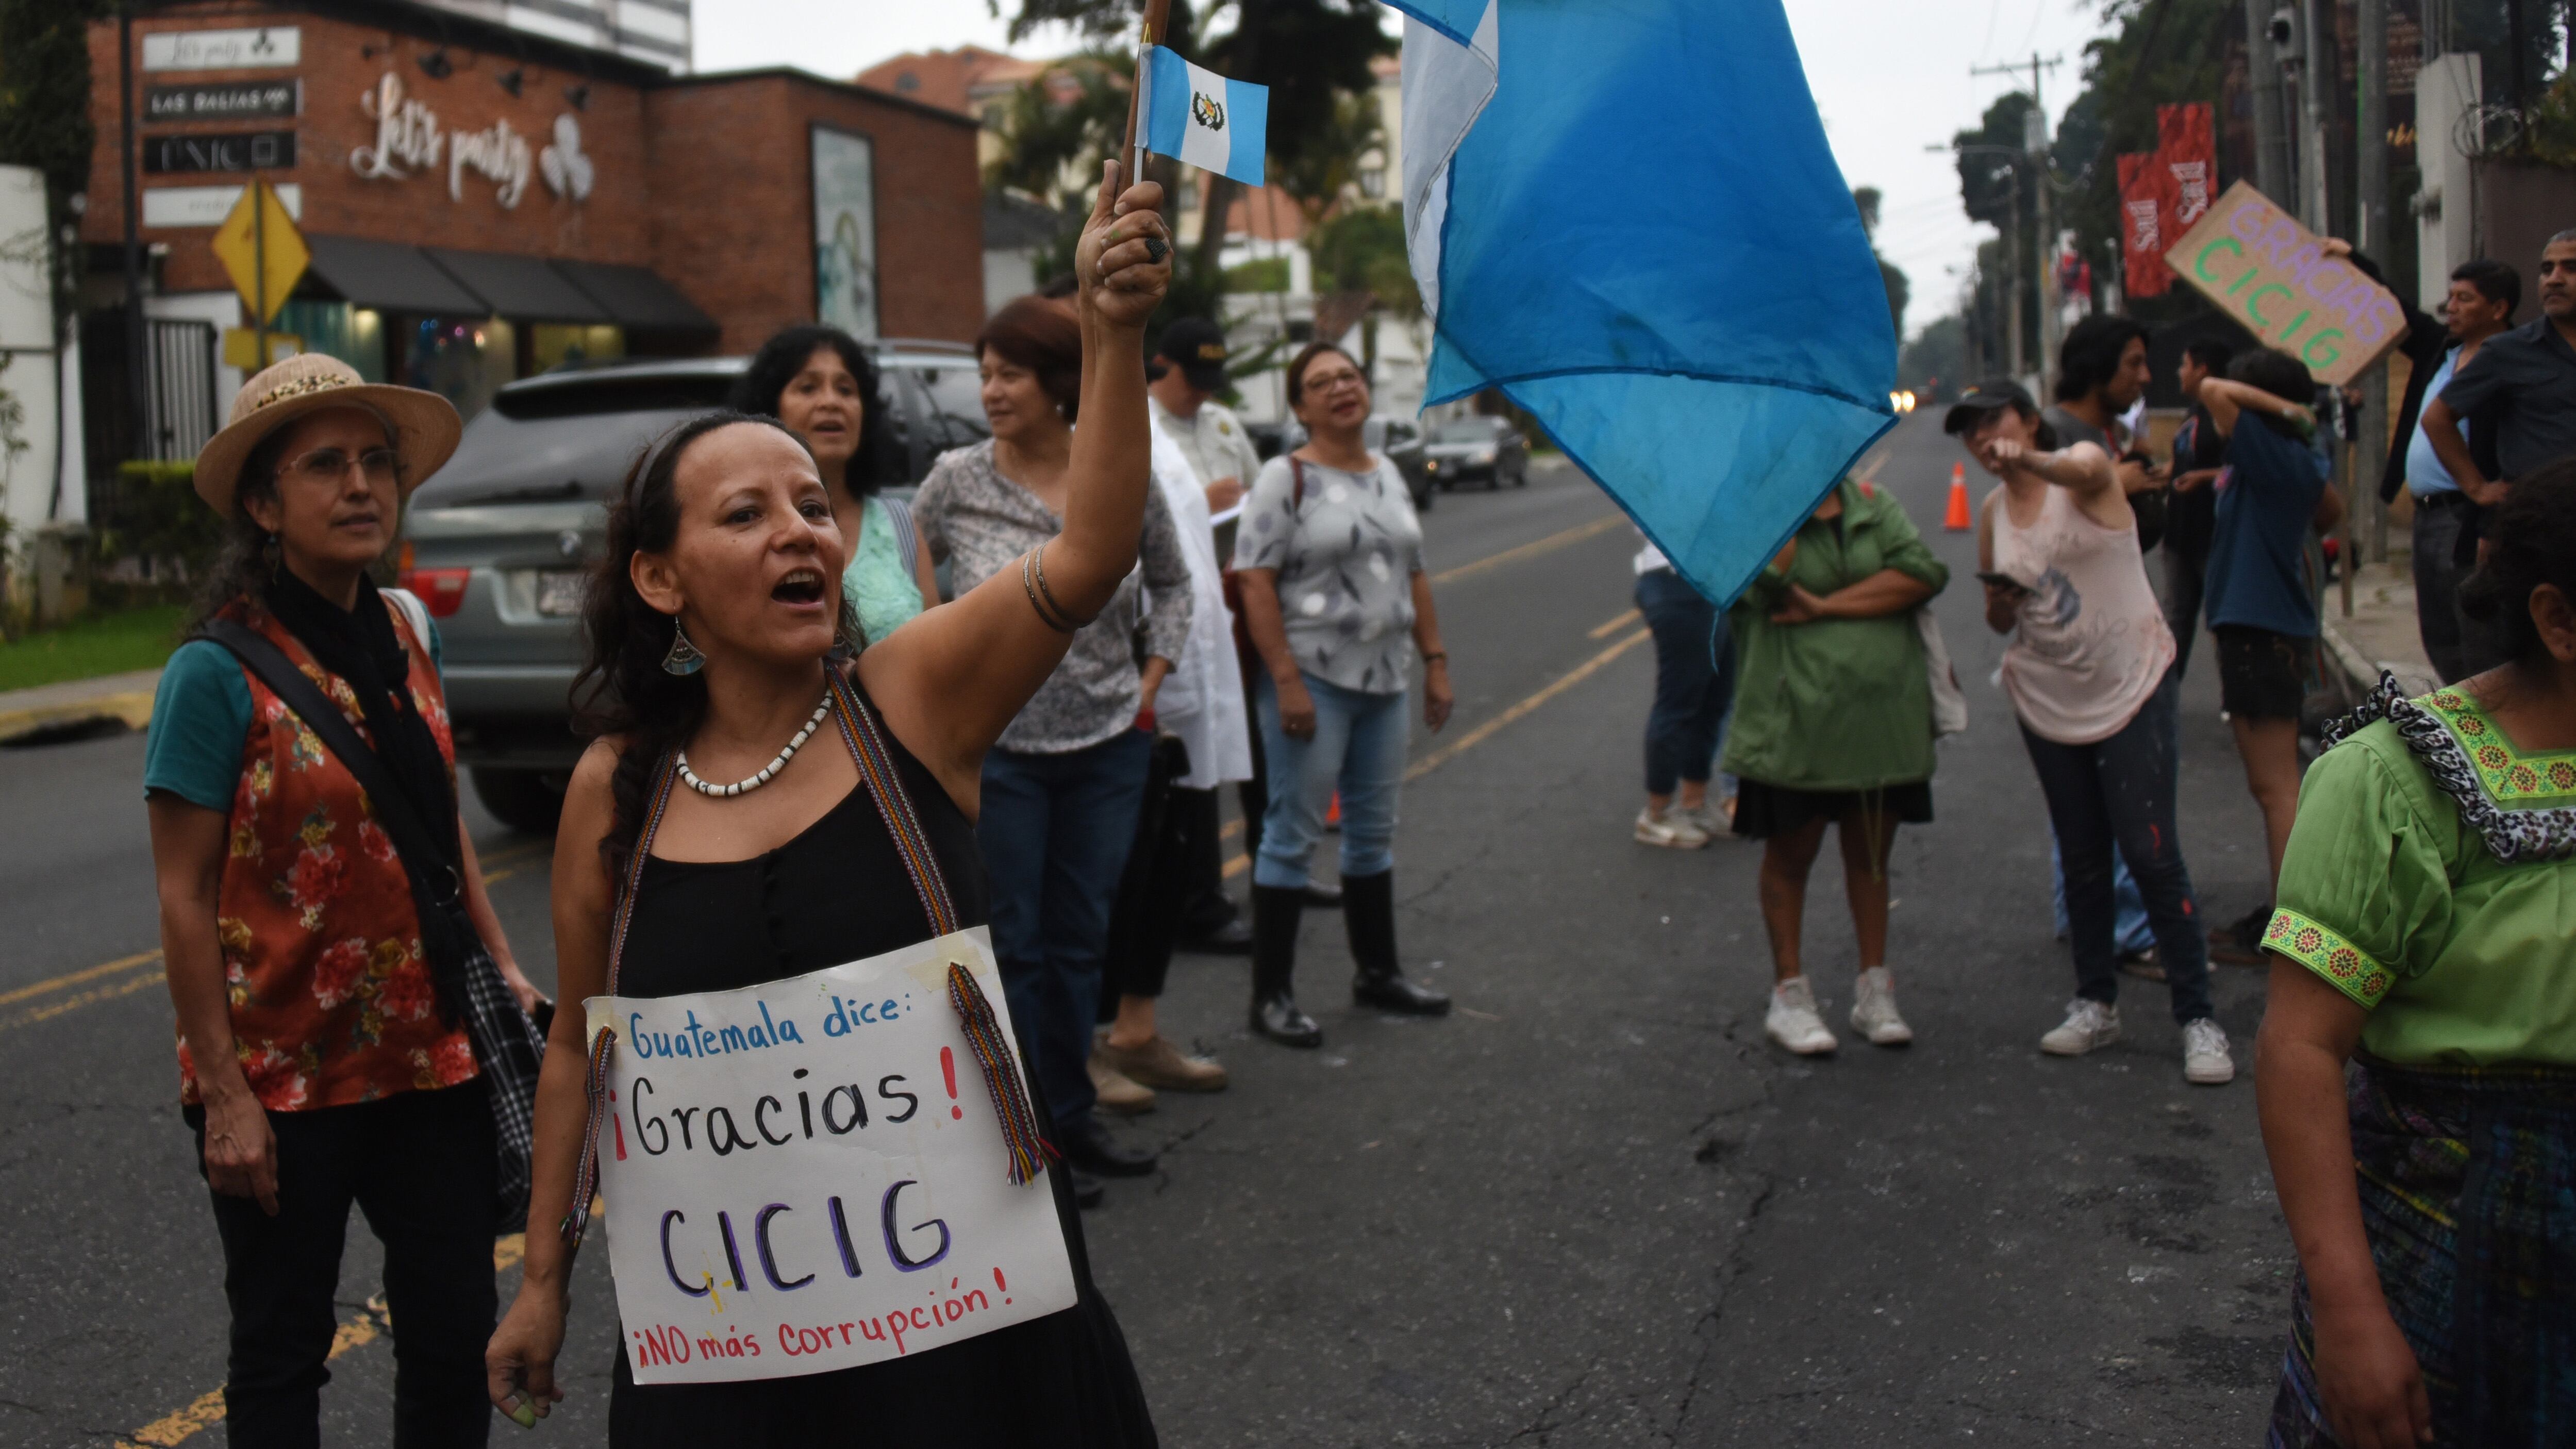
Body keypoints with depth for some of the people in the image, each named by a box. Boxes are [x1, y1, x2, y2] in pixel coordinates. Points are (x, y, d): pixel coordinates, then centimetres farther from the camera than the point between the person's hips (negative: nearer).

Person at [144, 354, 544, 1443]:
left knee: (454, 1340, 10)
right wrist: (225, 1097, -15)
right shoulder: (220, 670, -14)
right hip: (281, 1077, -5)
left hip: (433, 1055, 5)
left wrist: (503, 968, 8)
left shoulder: (407, 633, 5)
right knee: (282, 1354, 11)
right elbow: (185, 896, -13)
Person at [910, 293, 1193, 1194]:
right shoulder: (956, 484, -7)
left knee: (1081, 937, 13)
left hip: (1107, 747, 3)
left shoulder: (1124, 476, -1)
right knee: (1010, 943, 2)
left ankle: (1072, 1115, 26)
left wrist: (1151, 680, 7)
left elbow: (1171, 583, 14)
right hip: (995, 748, -2)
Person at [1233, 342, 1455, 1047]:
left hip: (1386, 679, 7)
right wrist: (1286, 681, -21)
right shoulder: (1285, 478, -8)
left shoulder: (1389, 476, 13)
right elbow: (1256, 583, -14)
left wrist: (1435, 662, 13)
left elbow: (1415, 577, 19)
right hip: (1312, 679, -7)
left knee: (1374, 830, 14)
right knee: (1293, 835, -3)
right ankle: (1271, 996, 3)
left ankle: (1378, 972, 27)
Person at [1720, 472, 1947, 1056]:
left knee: (1871, 854, 12)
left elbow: (1924, 572, -8)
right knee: (1791, 854, 7)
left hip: (1885, 717, 3)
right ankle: (1789, 992, 20)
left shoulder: (1871, 501, 7)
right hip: (1795, 723, -3)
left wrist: (1830, 607, -15)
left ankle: (1875, 990, 24)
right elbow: (1768, 581, -22)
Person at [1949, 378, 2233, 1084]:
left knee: (2151, 852, -10)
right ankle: (2096, 1005, 22)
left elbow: (2085, 467, -35)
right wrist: (2000, 602, -6)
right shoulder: (1992, 511, 9)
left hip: (2131, 687, -5)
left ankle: (2198, 1018, -4)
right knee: (2081, 858, 11)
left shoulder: (2085, 468, -7)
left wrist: (2029, 459, -57)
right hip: (2048, 700, 6)